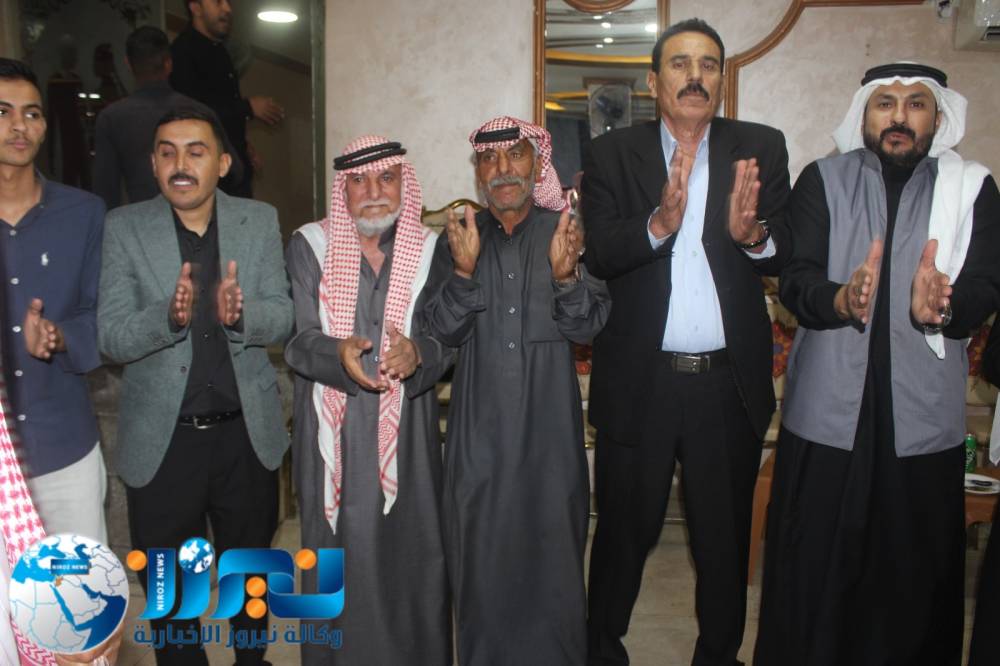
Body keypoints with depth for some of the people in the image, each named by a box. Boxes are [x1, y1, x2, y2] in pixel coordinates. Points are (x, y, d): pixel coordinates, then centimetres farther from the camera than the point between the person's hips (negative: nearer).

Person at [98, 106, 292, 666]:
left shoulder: (260, 221, -2)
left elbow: (282, 319, -8)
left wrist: (240, 313, -30)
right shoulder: (124, 227, -5)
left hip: (246, 431, 2)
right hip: (161, 437, -1)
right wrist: (169, 315, -32)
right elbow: (112, 338, -11)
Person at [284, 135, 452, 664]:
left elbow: (446, 340, -3)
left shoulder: (430, 249, 4)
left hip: (407, 437, 1)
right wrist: (339, 353, -27)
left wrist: (416, 354, -26)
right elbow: (297, 340, -6)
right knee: (340, 564, 7)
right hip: (334, 437, 0)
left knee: (411, 558, 6)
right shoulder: (309, 246, 3)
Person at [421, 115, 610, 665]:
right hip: (480, 427, 1)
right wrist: (463, 271, -19)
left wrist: (565, 274, -22)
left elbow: (587, 327, -4)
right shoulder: (457, 239, 5)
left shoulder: (569, 232, 2)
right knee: (481, 553, 9)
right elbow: (445, 331, -3)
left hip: (549, 425, -1)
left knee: (552, 551, 7)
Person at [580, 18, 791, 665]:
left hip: (730, 384, 2)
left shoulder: (762, 148, 4)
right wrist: (658, 224, -28)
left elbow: (788, 254, -5)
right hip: (639, 384, -1)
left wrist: (753, 232, -26)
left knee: (726, 540, 16)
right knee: (624, 532, 12)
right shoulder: (612, 154, 1)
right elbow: (597, 255, -11)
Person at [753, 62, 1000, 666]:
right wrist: (841, 299, -29)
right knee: (812, 567, 8)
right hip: (827, 413, 0)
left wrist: (941, 307, -28)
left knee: (919, 577, 10)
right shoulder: (823, 181, 4)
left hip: (925, 418, 1)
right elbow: (795, 279, -8)